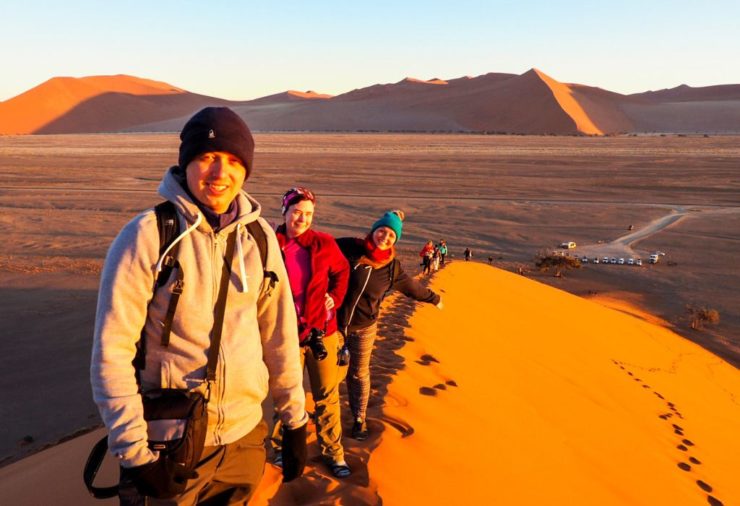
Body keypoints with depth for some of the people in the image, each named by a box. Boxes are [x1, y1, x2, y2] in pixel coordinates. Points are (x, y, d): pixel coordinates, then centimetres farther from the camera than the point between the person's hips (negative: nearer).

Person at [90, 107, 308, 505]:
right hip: (169, 446, -3)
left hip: (246, 436, 4)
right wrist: (134, 452, -13)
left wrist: (295, 422, 5)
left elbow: (280, 335, 2)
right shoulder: (147, 234, -14)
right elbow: (111, 350, -13)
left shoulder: (260, 236, -3)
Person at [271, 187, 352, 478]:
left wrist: (335, 298, 2)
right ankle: (282, 448, 38)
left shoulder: (324, 243, -3)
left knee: (327, 396, 11)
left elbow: (342, 271, 14)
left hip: (322, 332, 1)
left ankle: (333, 453, 28)